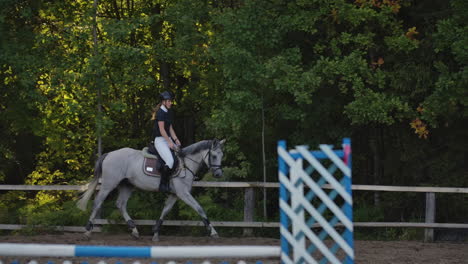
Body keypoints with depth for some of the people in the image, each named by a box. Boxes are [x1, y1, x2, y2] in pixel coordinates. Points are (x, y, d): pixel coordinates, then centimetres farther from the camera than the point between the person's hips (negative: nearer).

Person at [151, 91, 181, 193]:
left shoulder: (169, 112, 15)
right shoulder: (160, 112, -12)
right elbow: (161, 130, -16)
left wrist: (176, 140, 5)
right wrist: (170, 142, -17)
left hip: (168, 139, 10)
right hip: (160, 139, -10)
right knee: (170, 161, -24)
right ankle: (163, 185, -20)